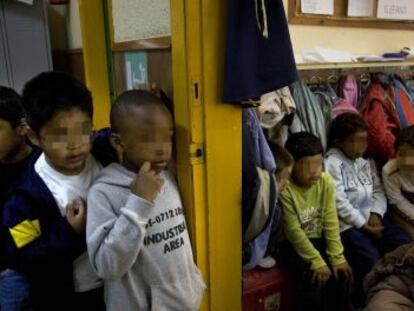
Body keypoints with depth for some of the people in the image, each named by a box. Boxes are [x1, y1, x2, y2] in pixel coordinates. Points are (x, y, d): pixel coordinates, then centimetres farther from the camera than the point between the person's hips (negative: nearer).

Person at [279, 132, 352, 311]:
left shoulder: (326, 182, -9)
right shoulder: (285, 188, -24)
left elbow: (331, 222, -6)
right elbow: (293, 231, -20)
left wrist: (337, 257, -10)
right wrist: (317, 262, -19)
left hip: (318, 239, 5)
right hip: (293, 244, -5)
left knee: (342, 273, -9)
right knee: (313, 277, -22)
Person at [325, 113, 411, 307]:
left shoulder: (367, 161, 13)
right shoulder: (332, 163, -11)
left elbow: (378, 190, 12)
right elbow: (338, 202, -16)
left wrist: (376, 214, -7)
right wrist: (363, 225, -14)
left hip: (372, 218, 7)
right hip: (348, 223, -7)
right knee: (371, 261, -23)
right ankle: (363, 302, 5)